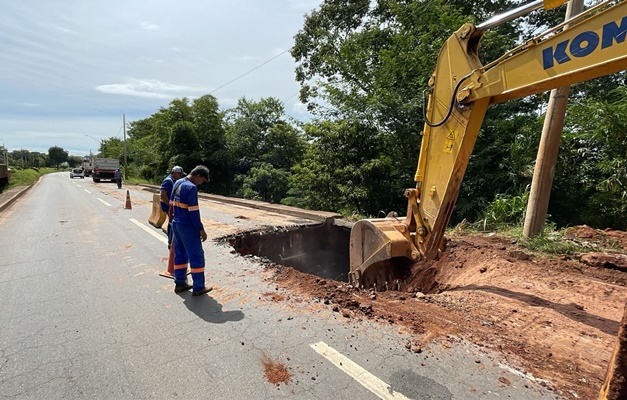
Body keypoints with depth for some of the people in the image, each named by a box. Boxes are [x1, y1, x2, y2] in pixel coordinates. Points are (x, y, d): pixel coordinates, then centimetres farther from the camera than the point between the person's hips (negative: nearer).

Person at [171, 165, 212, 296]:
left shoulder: (177, 183, 7)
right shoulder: (191, 188, -21)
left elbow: (173, 204, 15)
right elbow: (193, 211, -22)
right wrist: (201, 229, -15)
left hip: (176, 224, 9)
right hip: (188, 227, -9)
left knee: (180, 254, 16)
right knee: (196, 256, 0)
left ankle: (180, 283, 25)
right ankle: (198, 287, 6)